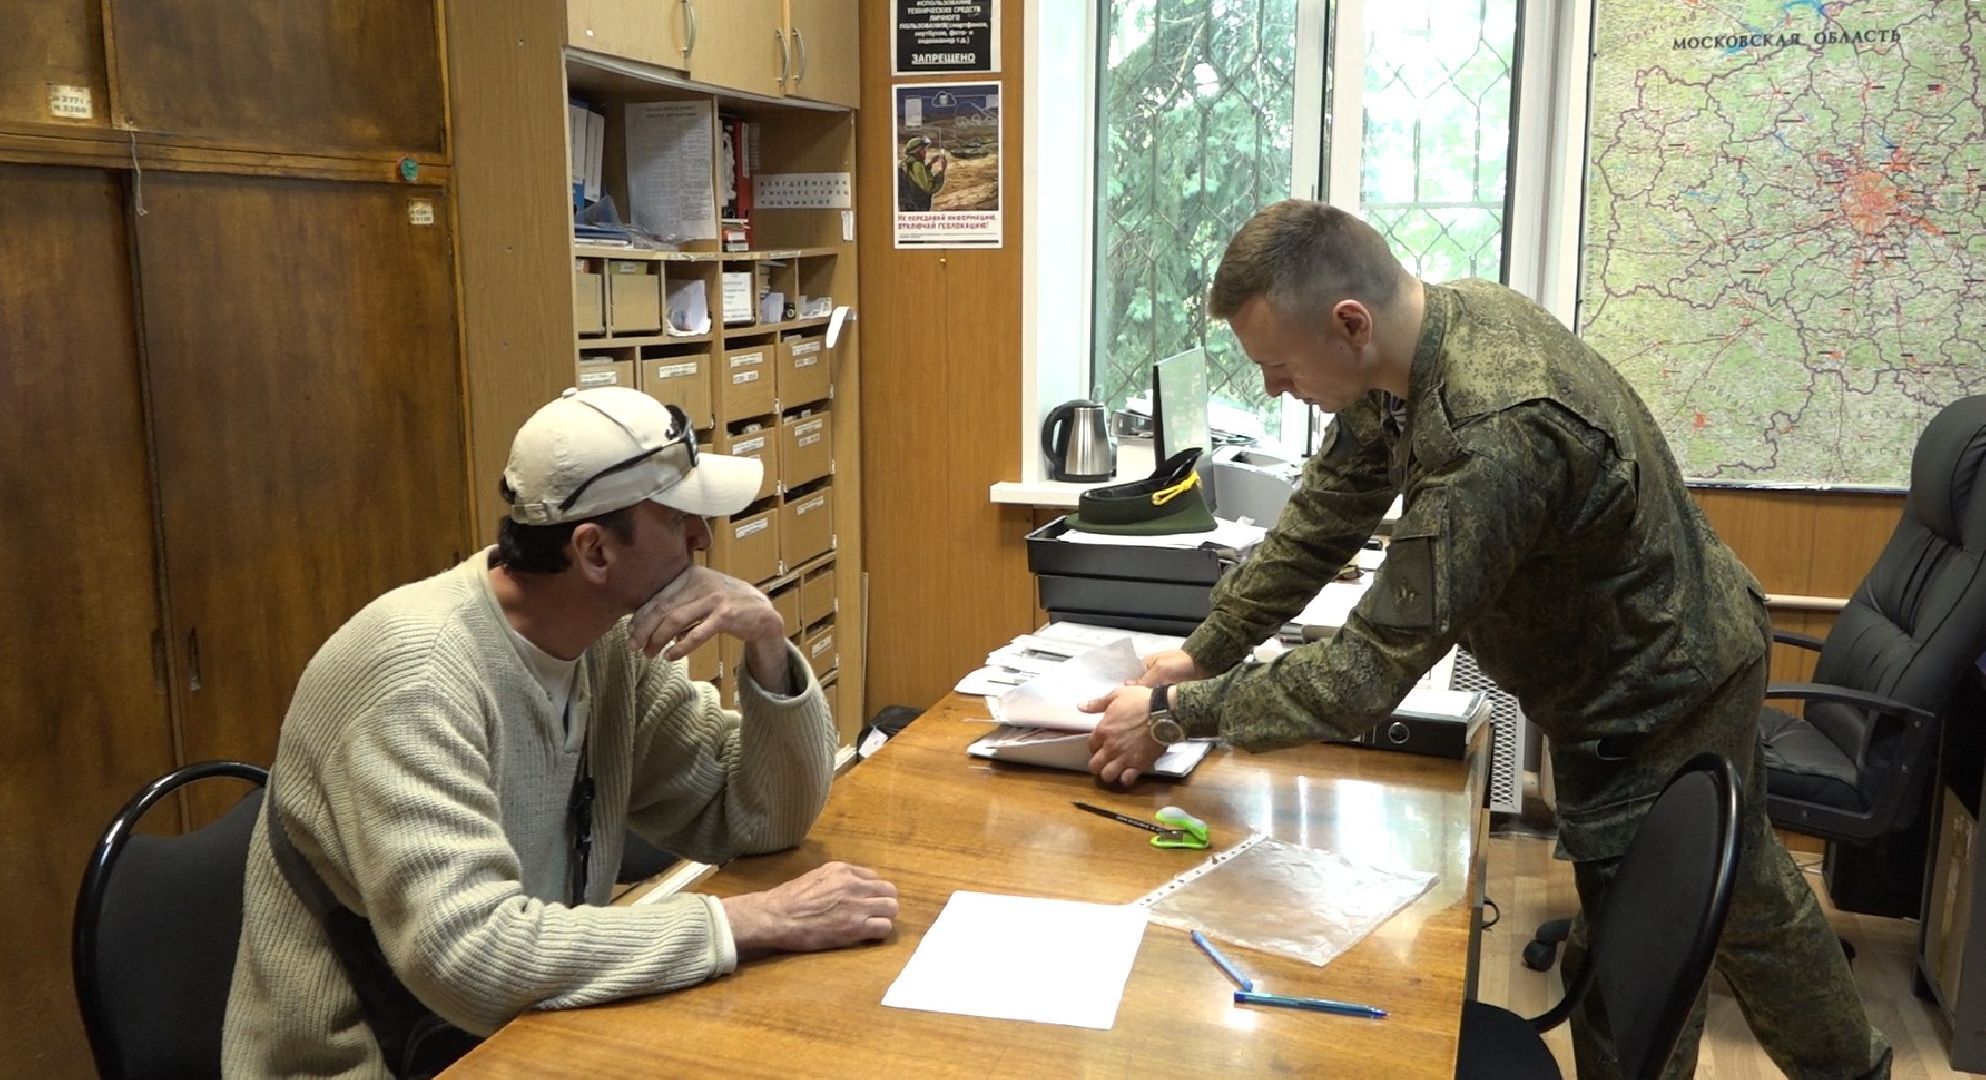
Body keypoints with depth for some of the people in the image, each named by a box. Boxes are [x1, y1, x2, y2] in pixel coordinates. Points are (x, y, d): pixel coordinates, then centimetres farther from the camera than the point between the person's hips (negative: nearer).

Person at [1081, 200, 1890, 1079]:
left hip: (1656, 701, -9)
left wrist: (1174, 715, -27)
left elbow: (1367, 674, -36)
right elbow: (1323, 515, -3)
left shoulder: (1497, 436, -40)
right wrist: (1201, 654, -3)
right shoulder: (1438, 325, -11)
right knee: (1744, 894, 29)